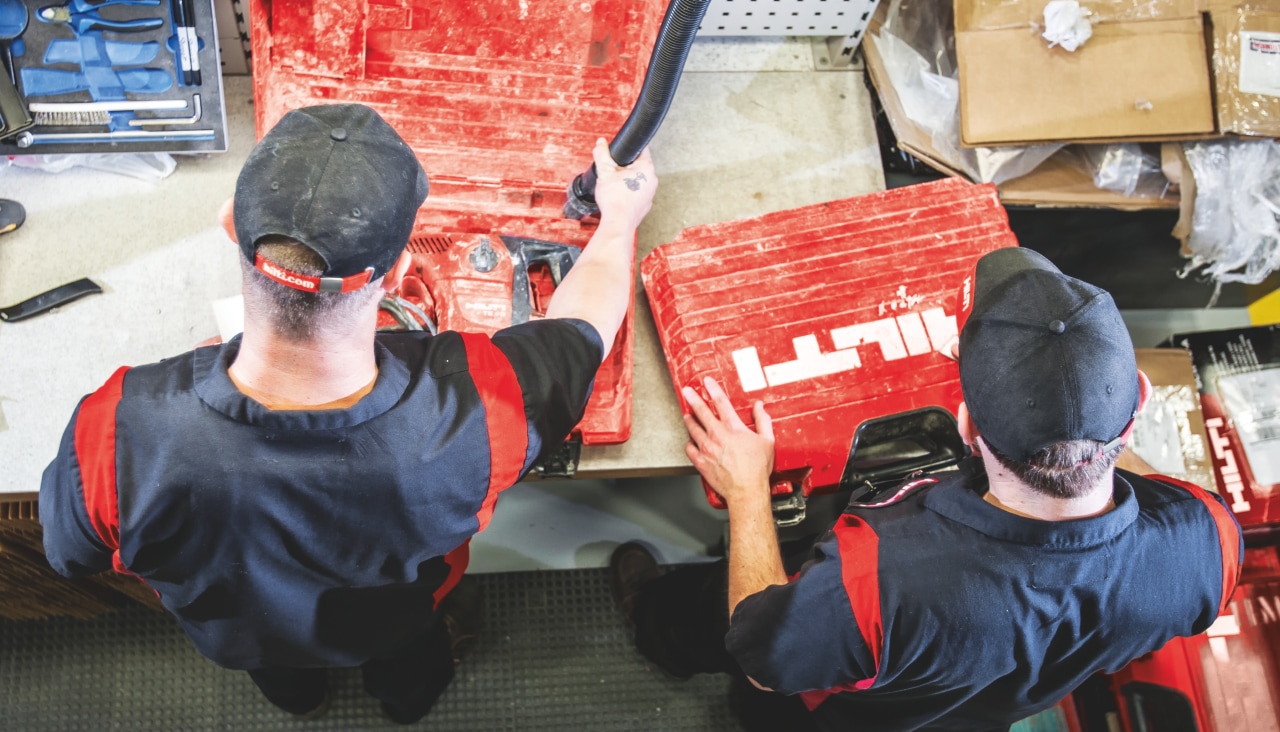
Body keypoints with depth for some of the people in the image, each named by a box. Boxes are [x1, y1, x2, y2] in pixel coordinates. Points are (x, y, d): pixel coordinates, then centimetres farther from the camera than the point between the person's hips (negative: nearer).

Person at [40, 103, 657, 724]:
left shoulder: (115, 433, -46)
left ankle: (294, 694, 71)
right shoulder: (473, 411, -47)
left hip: (231, 641, 1)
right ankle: (408, 694, 70)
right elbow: (580, 323, -23)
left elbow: (70, 553, -20)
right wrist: (621, 217, -1)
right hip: (395, 628, 0)